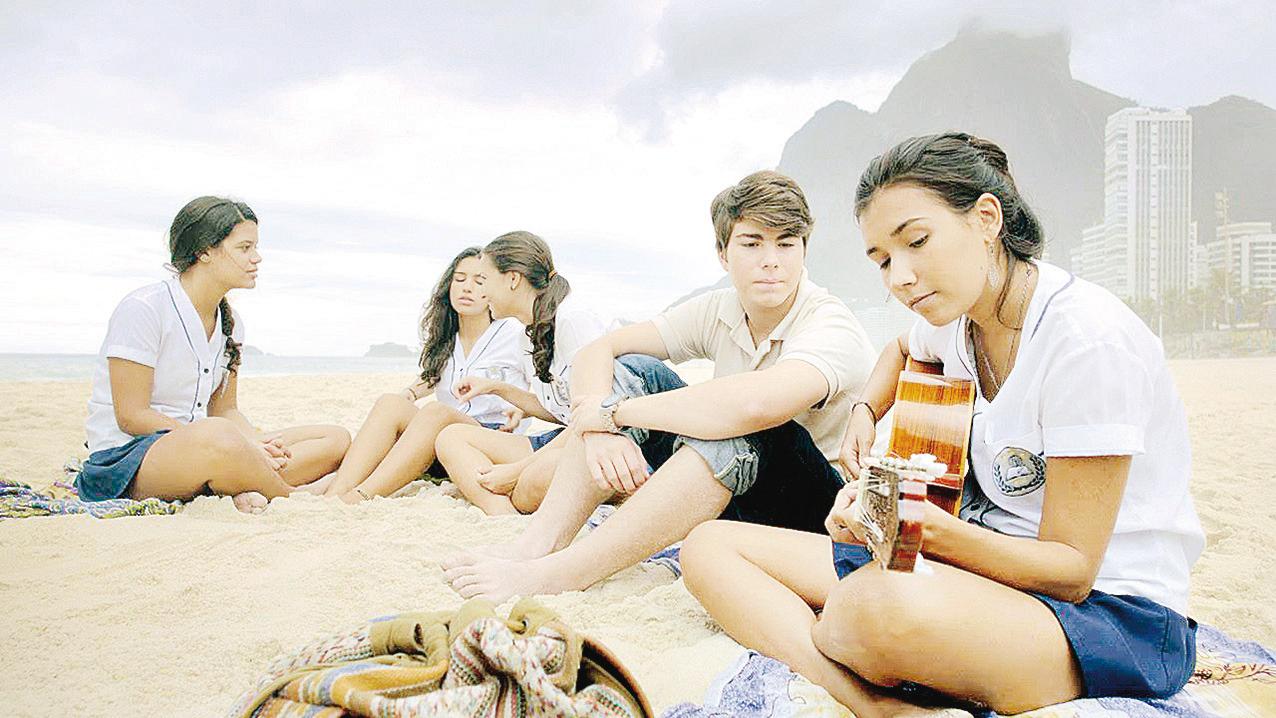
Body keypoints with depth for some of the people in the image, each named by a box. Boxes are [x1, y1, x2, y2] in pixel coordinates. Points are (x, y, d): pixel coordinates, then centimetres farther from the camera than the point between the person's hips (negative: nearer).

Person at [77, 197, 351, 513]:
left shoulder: (229, 323, 11)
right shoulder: (142, 309, -12)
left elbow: (224, 410, 12)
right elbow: (131, 416, -16)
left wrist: (258, 442, -12)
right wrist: (242, 447, -21)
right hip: (124, 456, -8)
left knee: (337, 439, -6)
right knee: (217, 436, -42)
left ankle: (246, 490, -30)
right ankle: (290, 499, -15)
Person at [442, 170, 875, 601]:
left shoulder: (832, 327, -21)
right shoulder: (717, 312, -2)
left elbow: (755, 404, -43)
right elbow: (597, 351, -6)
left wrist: (611, 411, -33)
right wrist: (599, 427, -28)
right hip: (724, 493, 6)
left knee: (740, 430, -37)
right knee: (632, 372, -10)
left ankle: (559, 574, -34)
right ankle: (541, 543, -22)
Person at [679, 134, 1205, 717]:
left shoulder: (1089, 338, -20)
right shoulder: (955, 314, 3)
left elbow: (1071, 569, -17)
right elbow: (903, 351, 32)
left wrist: (930, 530, -32)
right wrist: (864, 413, 13)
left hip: (1111, 609, -8)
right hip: (985, 564, 8)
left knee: (884, 601, -45)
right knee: (710, 547, -6)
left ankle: (796, 632, -12)